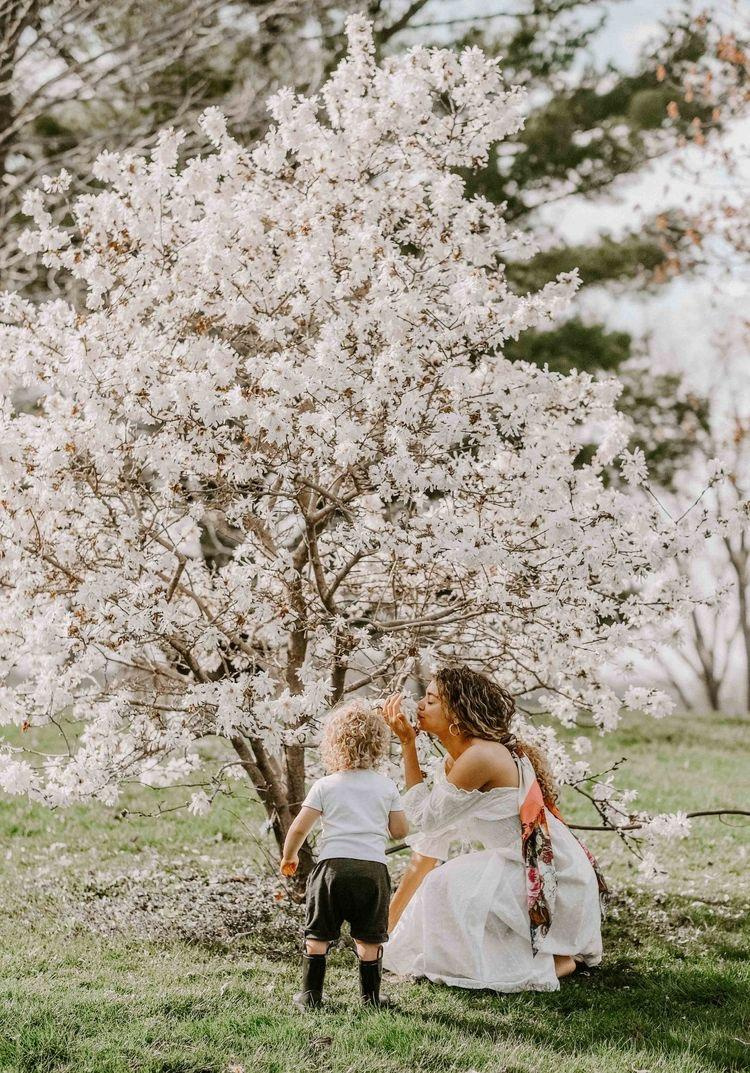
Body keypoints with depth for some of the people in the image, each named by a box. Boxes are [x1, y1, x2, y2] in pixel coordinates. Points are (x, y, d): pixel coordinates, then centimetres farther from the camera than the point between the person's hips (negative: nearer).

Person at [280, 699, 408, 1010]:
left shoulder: (325, 786, 1)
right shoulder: (386, 787, 6)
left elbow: (299, 828, -1)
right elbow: (400, 831, 8)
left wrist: (288, 857, 16)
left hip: (333, 865, -2)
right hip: (374, 867, 2)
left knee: (317, 935, 9)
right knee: (369, 938, 10)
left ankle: (310, 994, 11)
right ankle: (370, 996, 12)